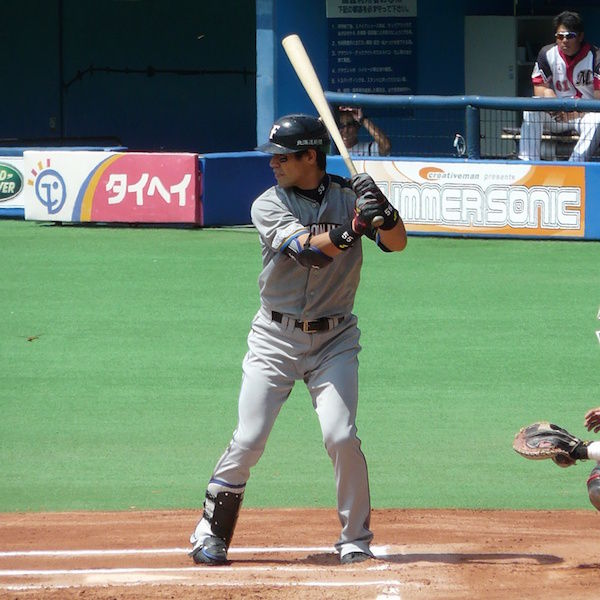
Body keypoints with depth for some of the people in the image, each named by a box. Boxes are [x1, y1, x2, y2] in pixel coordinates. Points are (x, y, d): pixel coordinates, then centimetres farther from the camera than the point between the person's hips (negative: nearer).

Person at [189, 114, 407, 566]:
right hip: (276, 338, -1)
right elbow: (309, 249, -23)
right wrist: (353, 227, -40)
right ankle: (211, 536, 8)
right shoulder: (269, 206, -6)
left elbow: (397, 243, -9)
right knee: (247, 442, -6)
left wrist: (383, 209, -29)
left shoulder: (349, 195, 1)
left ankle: (355, 540, 2)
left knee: (341, 437, -13)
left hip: (334, 338, 1)